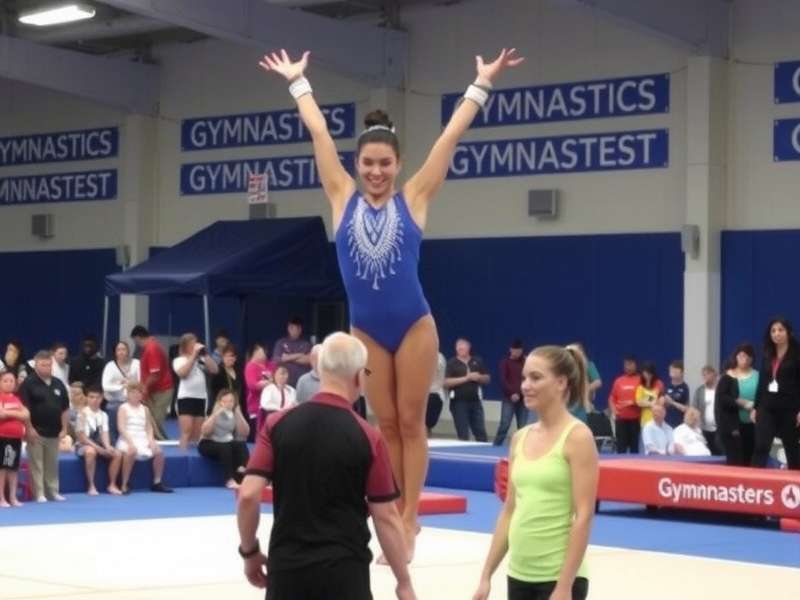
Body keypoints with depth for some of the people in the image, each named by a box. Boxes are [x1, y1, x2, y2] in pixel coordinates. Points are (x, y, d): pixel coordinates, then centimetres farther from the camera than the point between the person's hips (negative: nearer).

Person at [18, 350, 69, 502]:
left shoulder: (58, 384, 9)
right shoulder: (28, 383, -7)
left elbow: (65, 408, 14)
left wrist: (64, 428, 8)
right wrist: (29, 428, -15)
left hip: (53, 432, 5)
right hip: (36, 431, -5)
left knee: (52, 465, 11)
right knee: (37, 464, -3)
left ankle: (53, 492, 19)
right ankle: (39, 494, 1)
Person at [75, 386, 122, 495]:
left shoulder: (103, 415, 7)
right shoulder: (83, 414, -10)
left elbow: (104, 434, -3)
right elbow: (81, 437, -14)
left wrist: (107, 447, -23)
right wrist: (97, 447, -22)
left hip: (99, 445, 5)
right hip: (84, 445, -5)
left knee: (117, 454, -18)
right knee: (91, 452, -39)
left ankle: (112, 485, -7)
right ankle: (91, 486, -32)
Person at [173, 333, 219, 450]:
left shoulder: (201, 360, 10)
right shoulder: (179, 360, 1)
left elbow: (215, 370, 2)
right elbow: (182, 373, -17)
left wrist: (205, 354, -4)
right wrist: (193, 355, -14)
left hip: (201, 398, 4)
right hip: (186, 397, -4)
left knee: (198, 433, 7)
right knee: (187, 431, -13)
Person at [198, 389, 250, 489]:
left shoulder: (235, 413, 2)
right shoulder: (213, 412, -8)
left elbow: (244, 433, -9)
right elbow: (204, 431, -23)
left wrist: (238, 414, -18)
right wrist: (216, 414, -29)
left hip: (228, 444, 4)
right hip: (208, 444, -4)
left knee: (241, 445, -26)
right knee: (224, 447, -34)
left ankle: (242, 477, -35)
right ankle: (229, 480, -37)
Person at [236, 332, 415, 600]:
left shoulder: (278, 424, -1)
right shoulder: (367, 438, -7)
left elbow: (248, 495, -7)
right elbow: (386, 517, -5)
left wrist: (249, 552, 8)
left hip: (286, 567, 3)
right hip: (343, 571, -2)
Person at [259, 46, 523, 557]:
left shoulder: (413, 199, -2)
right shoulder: (344, 199, 2)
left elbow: (451, 136, 1)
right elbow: (318, 132, 9)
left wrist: (482, 85, 4)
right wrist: (297, 81, 15)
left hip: (414, 326, -2)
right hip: (366, 331, 2)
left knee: (412, 423, 2)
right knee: (386, 426, 8)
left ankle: (410, 519, 5)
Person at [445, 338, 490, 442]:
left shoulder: (477, 361, 10)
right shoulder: (452, 363, -3)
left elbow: (486, 379, 15)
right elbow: (446, 382, -13)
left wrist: (479, 377, -8)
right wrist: (466, 378, -17)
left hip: (475, 401, 3)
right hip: (459, 402, -3)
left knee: (481, 432, 3)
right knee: (463, 434, 1)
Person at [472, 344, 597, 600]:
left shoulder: (577, 437, -10)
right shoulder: (520, 438, 10)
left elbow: (584, 516, -14)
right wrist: (486, 575, 12)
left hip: (558, 577, -7)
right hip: (520, 575, 7)